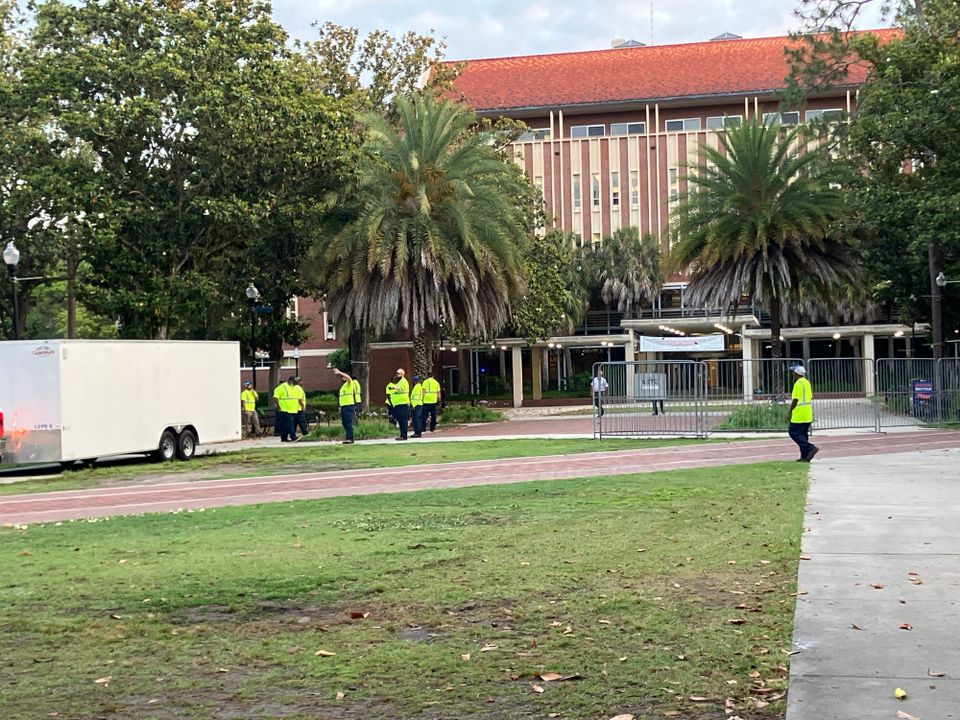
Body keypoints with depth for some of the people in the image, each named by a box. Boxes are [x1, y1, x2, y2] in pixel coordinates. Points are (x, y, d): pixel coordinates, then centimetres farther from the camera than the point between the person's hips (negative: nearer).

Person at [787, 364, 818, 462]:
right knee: (803, 434, 13)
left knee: (794, 433, -4)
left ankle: (811, 448, -16)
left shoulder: (798, 384, -14)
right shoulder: (807, 383, 14)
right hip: (808, 415, 9)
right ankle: (805, 456, 11)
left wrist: (789, 413, -12)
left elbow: (795, 400, -18)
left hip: (799, 415, -9)